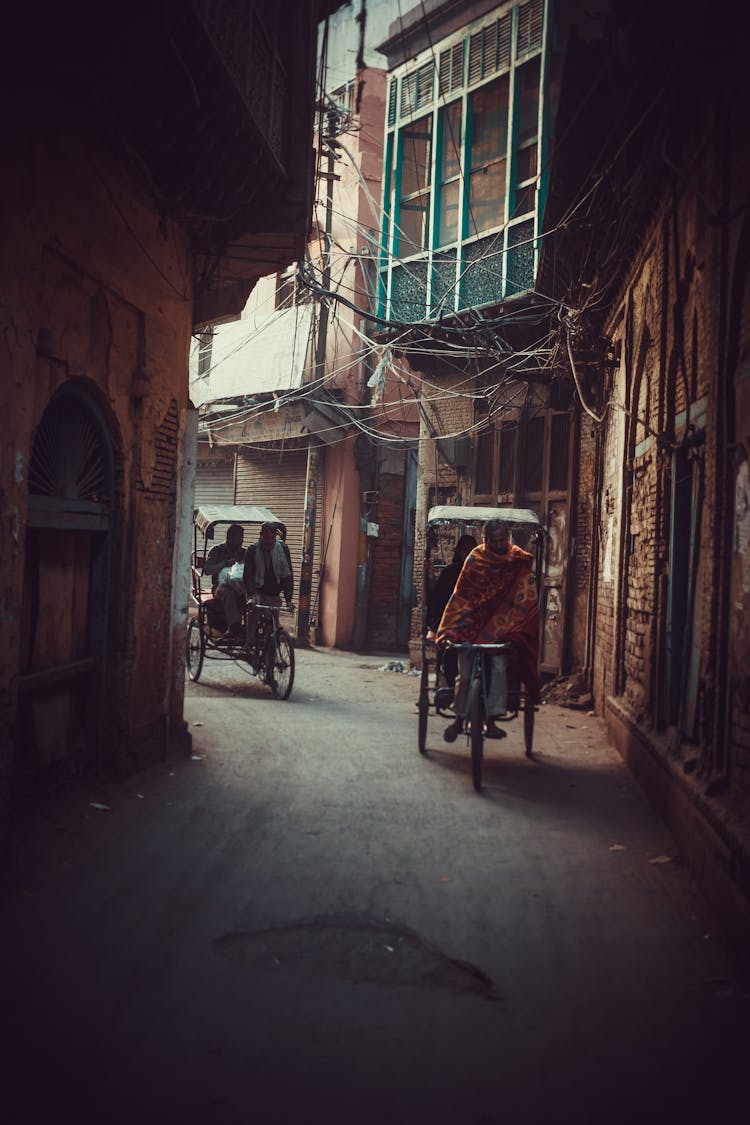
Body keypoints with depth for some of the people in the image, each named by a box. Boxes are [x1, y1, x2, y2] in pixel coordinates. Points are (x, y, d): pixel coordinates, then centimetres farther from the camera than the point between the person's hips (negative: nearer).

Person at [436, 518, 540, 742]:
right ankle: (459, 718, 15)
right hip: (472, 622, -1)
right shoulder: (476, 559, -5)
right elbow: (460, 595, -6)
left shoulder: (519, 560, 0)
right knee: (465, 673, -5)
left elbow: (526, 598, 2)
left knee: (499, 667, -18)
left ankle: (491, 719, -9)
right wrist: (447, 629, -12)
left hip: (500, 624, 1)